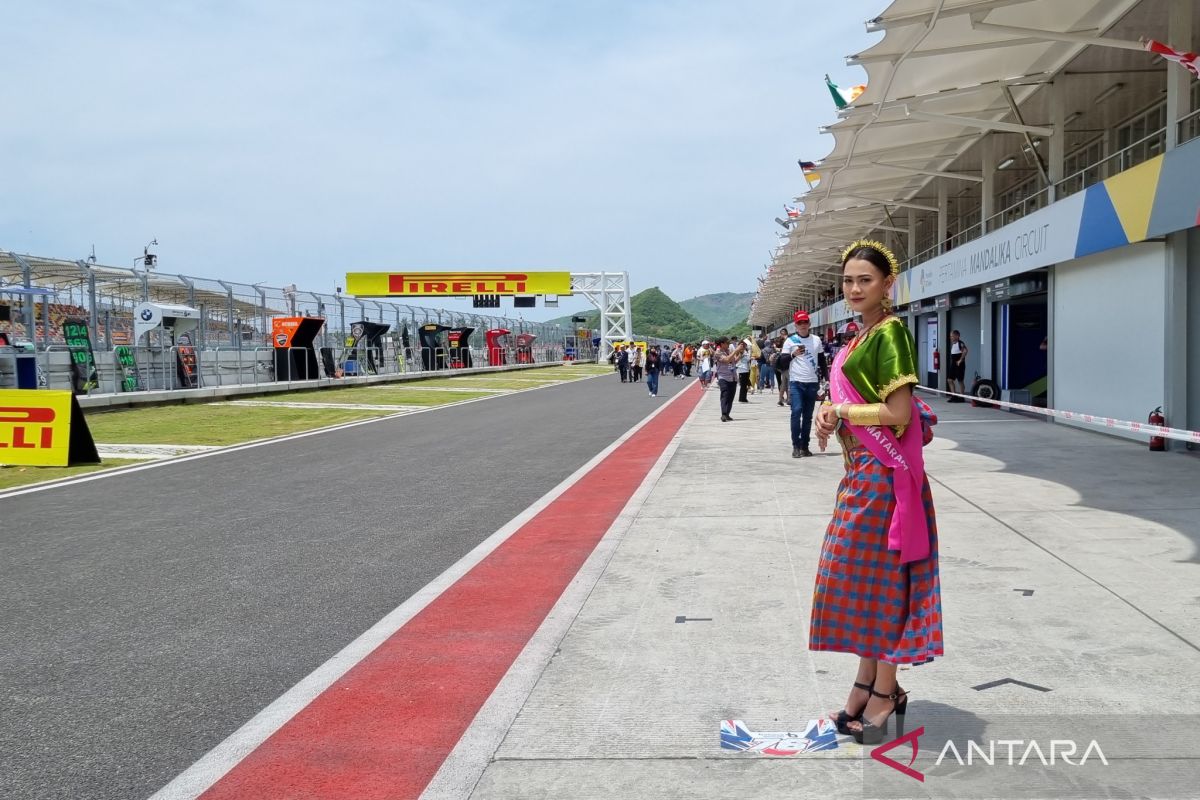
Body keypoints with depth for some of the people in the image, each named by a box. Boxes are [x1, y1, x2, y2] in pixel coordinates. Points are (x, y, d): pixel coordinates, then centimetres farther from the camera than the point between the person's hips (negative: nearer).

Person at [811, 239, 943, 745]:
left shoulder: (889, 332, -14)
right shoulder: (864, 335, 14)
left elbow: (899, 412, -20)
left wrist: (841, 412, -10)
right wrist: (833, 412, 1)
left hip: (882, 471, -10)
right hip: (862, 470, 10)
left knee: (879, 575, -1)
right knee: (864, 575, 14)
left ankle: (885, 694, 11)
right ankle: (867, 684, 25)